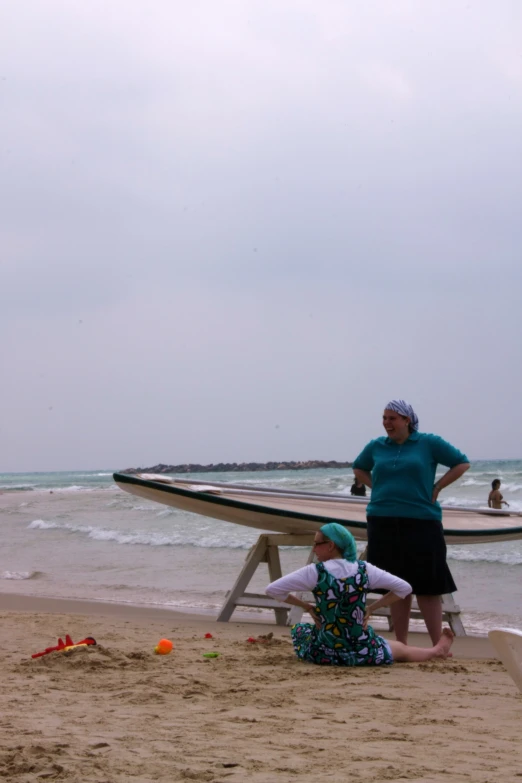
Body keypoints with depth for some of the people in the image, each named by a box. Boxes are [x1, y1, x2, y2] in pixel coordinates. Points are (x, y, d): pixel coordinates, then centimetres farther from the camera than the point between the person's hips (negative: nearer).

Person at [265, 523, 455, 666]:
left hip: (324, 653, -1)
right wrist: (371, 608, 4)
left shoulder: (315, 572, -13)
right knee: (402, 649, 31)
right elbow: (404, 588, 1)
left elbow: (272, 590, -11)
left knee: (298, 629, 33)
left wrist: (306, 606, 0)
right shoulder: (364, 570, -6)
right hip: (363, 653, 1)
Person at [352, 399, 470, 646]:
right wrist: (378, 488, 11)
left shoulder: (429, 443, -1)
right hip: (384, 523, 4)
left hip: (420, 522, -4)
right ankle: (401, 644, 14)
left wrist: (436, 488, -3)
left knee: (427, 587, -5)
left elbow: (462, 463, 4)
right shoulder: (376, 446, 9)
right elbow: (358, 468, 28)